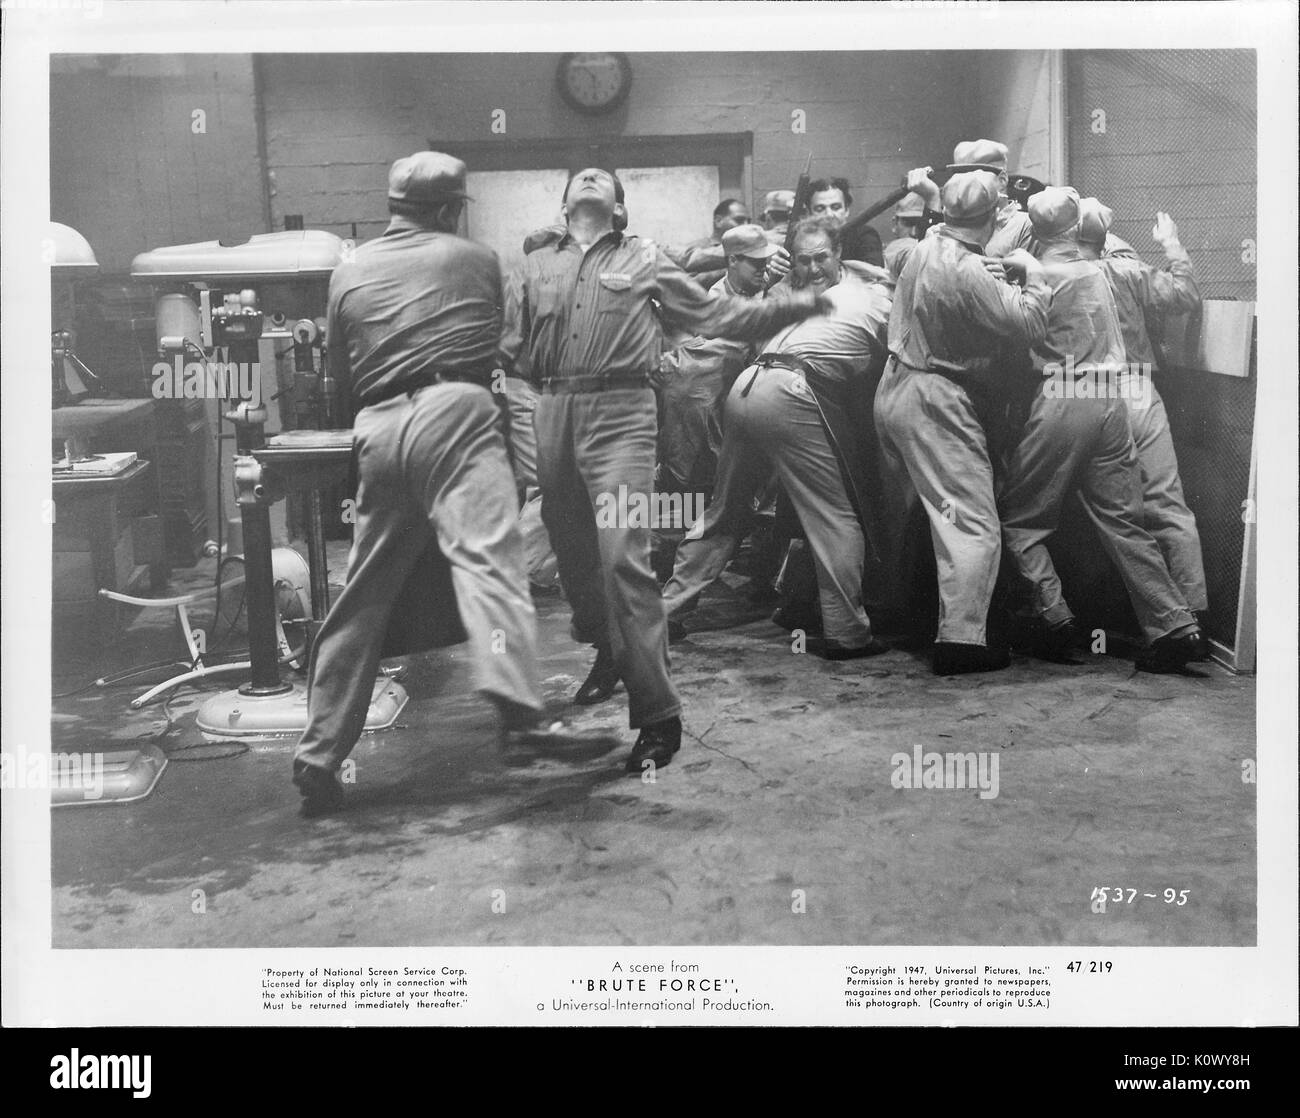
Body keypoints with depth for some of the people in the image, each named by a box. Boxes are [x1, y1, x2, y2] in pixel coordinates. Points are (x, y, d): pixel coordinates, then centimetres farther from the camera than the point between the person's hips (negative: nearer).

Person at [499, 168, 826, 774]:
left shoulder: (644, 259, 13)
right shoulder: (537, 266, 20)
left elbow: (716, 316, 11)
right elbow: (505, 341, 14)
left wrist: (797, 304, 7)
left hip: (619, 414, -4)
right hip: (554, 413, 4)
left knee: (623, 558, -16)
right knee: (573, 552, 12)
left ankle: (657, 714, -11)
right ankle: (608, 655, 39)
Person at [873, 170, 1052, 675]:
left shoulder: (927, 245, 4)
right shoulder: (968, 273, -22)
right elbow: (1030, 324, -21)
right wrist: (1033, 273, -7)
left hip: (894, 390, 9)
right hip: (935, 402, -9)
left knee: (902, 510, 22)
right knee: (973, 523, -6)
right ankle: (961, 638, -9)